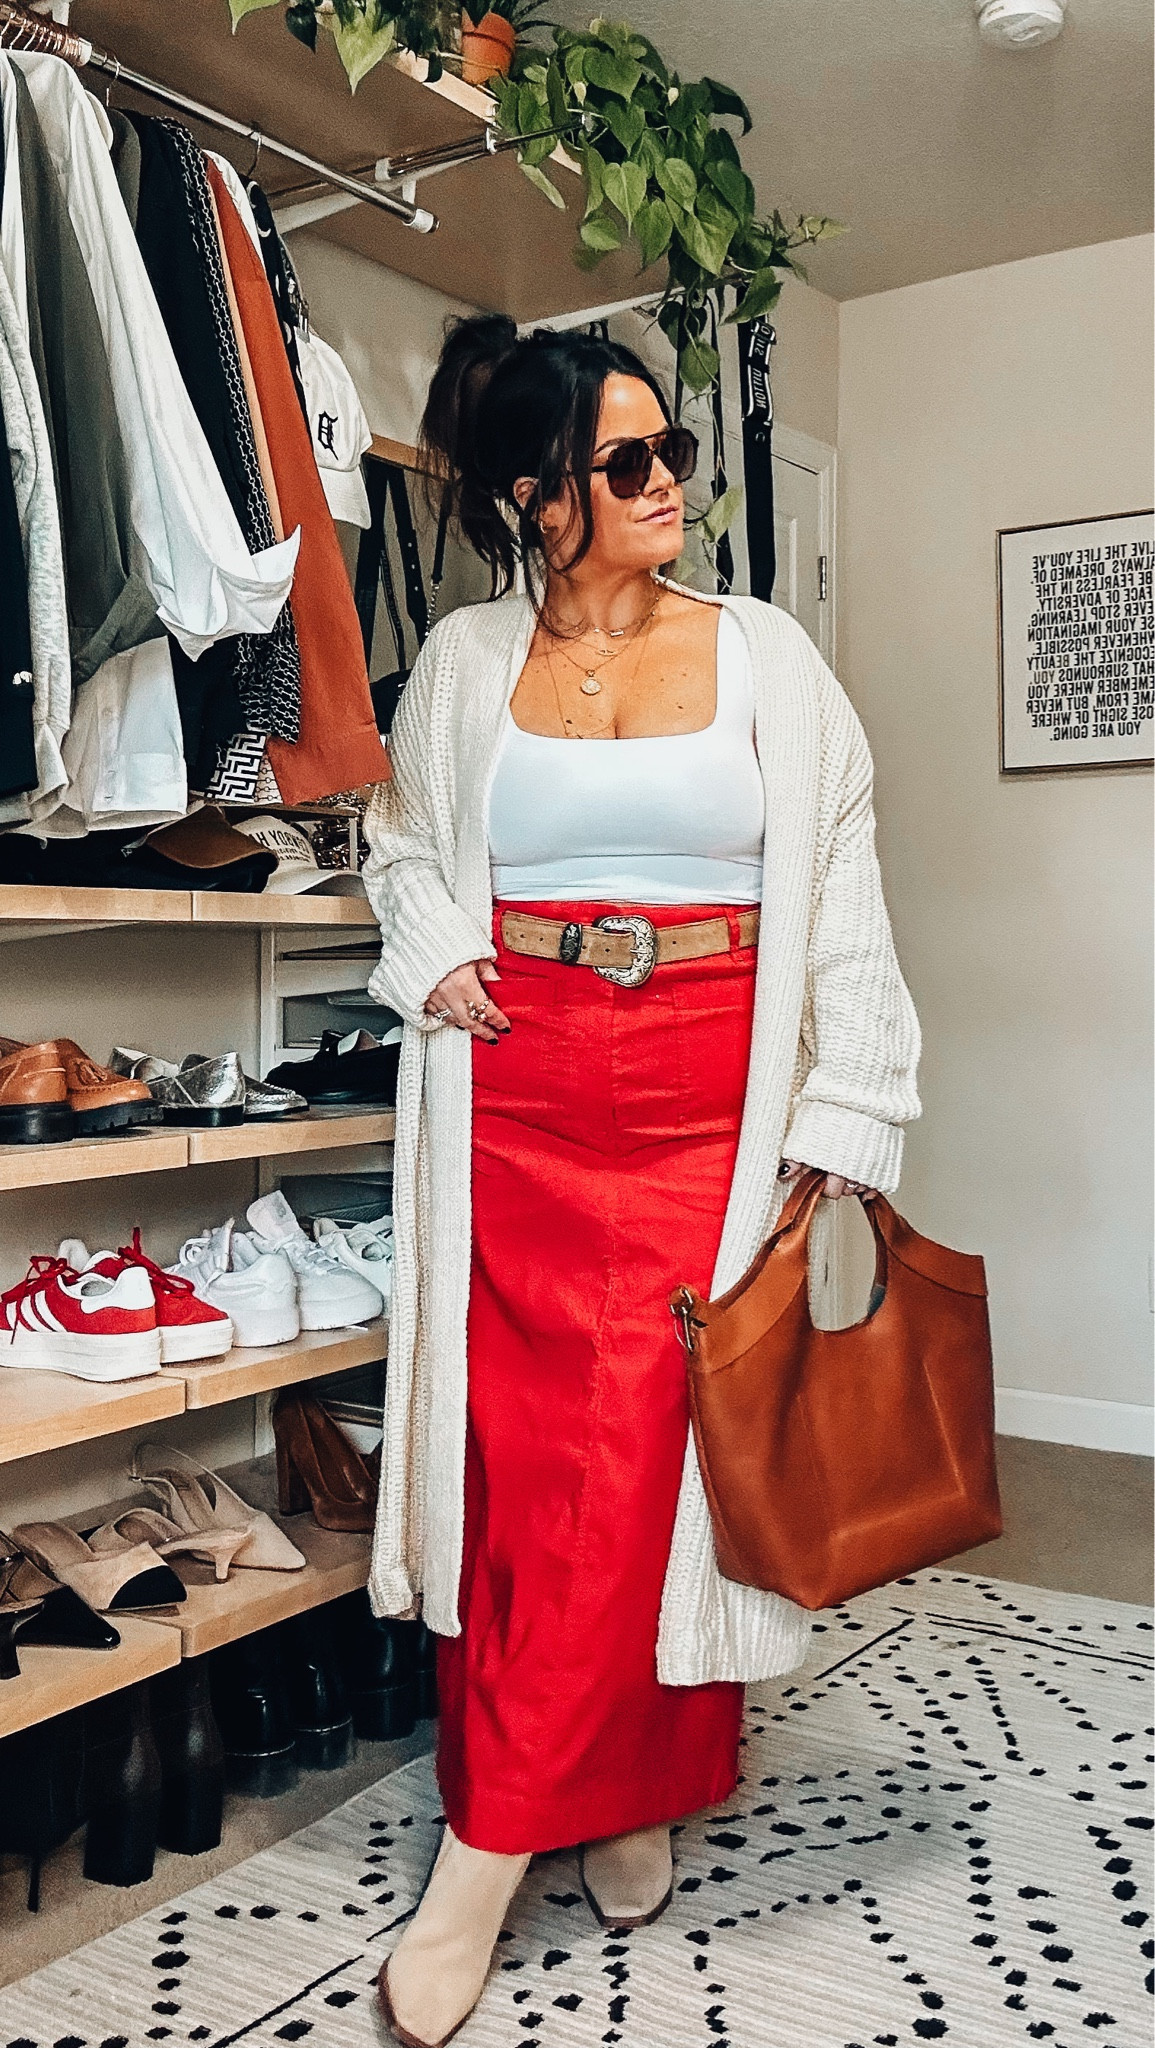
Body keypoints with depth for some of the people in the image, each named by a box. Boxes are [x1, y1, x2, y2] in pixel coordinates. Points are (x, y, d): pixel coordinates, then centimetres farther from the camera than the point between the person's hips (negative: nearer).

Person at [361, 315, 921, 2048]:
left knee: (638, 1452, -5)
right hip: (516, 1093, 2)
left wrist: (844, 1126, -5)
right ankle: (607, 1781, 22)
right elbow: (402, 832, 23)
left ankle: (492, 1842, 9)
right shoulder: (466, 661, 7)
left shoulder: (765, 659, 4)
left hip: (707, 1102, -1)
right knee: (521, 1448, 2)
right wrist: (429, 952, 2)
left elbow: (842, 902, 2)